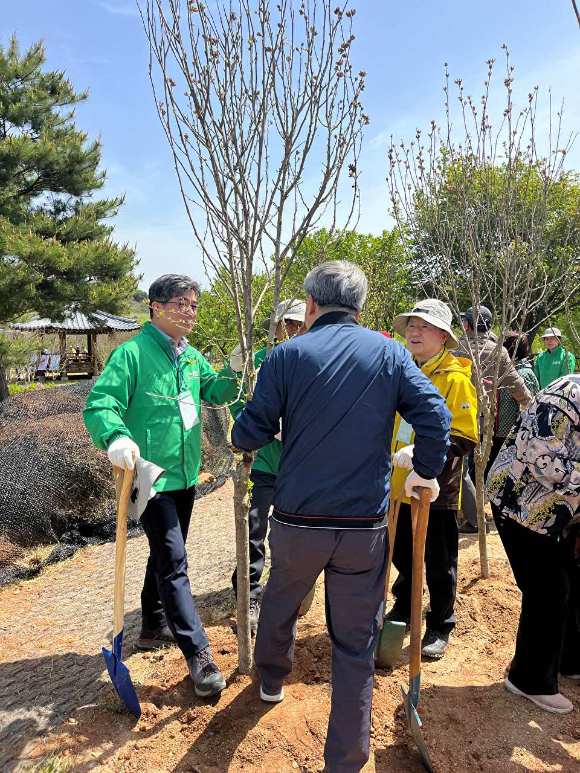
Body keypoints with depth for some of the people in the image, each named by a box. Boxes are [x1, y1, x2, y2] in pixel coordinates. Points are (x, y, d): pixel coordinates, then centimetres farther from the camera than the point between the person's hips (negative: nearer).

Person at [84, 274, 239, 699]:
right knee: (173, 563, -6)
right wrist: (116, 437, -39)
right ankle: (198, 654, 3)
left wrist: (235, 373, -6)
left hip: (186, 475, 8)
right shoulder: (133, 352, -14)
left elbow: (215, 390, 15)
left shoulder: (192, 356, 9)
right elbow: (99, 403, -20)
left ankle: (154, 627, 41)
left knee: (166, 555, 22)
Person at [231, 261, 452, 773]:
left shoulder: (288, 355, -6)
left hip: (296, 522, 0)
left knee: (280, 602, 28)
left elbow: (252, 432, -6)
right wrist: (425, 472, 9)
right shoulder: (390, 353, -1)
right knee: (355, 643, 14)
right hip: (366, 527, 0)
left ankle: (271, 680, 54)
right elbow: (436, 416, -7)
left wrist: (240, 438, 17)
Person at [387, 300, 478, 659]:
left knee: (439, 565, 10)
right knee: (402, 555, 21)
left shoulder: (455, 379, -13)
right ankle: (403, 610, 42)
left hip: (436, 489, -6)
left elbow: (465, 439, -19)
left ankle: (440, 628, 29)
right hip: (400, 485, 6)